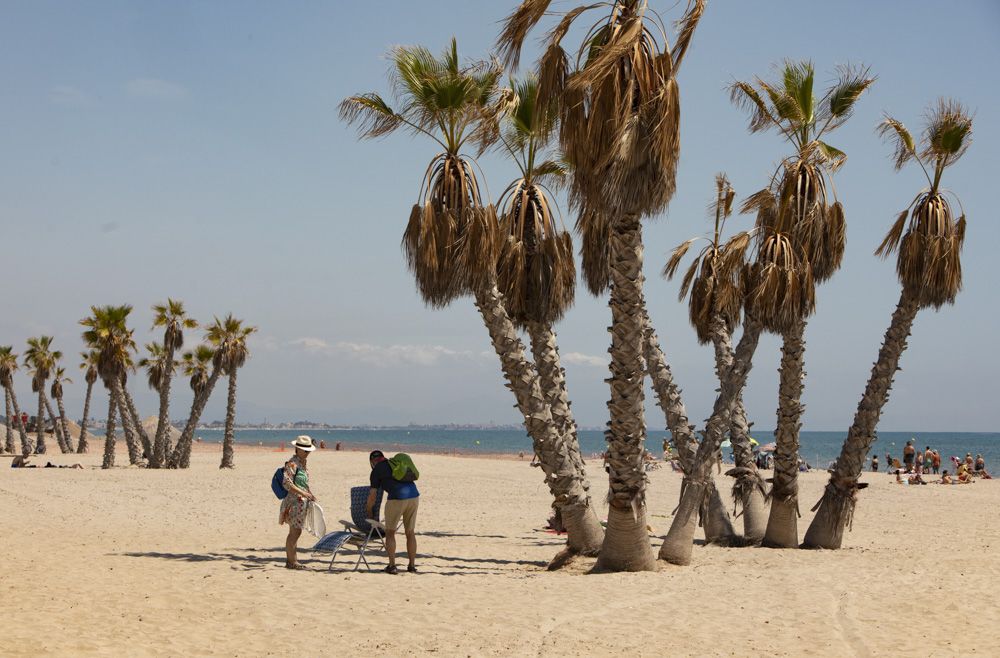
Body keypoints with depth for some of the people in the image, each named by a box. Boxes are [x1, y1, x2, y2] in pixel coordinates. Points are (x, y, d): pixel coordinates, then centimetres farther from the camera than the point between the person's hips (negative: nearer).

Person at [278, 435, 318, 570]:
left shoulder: (304, 463, 15)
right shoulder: (292, 464, -14)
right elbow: (286, 483, -23)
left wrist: (310, 495, 14)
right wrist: (303, 493, -25)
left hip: (303, 501, 9)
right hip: (295, 501, -9)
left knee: (295, 532, 13)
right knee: (295, 531, -8)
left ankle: (291, 559, 18)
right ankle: (291, 561, -4)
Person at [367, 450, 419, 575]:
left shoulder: (376, 470, 7)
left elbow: (372, 495, 6)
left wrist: (368, 511, 22)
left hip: (397, 499, -5)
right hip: (414, 496, 5)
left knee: (390, 532, 10)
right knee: (410, 533, 15)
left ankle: (392, 565, 5)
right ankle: (412, 565, 17)